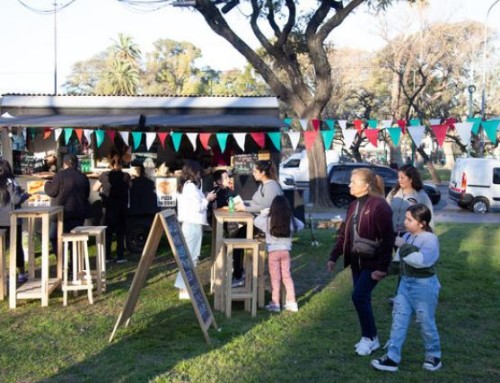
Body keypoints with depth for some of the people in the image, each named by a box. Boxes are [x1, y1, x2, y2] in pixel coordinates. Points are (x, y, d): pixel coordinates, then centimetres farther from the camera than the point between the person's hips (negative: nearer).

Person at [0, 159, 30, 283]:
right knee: (17, 246, 5)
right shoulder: (10, 182, -12)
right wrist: (25, 195, 3)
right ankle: (21, 274, 11)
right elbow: (16, 200, -15)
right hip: (11, 219, -4)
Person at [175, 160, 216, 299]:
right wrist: (207, 199, -4)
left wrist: (204, 199, 12)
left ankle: (185, 285, 21)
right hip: (193, 224, -10)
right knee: (190, 256, -5)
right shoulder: (191, 186, -16)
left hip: (187, 223, 10)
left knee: (188, 255, 16)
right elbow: (197, 207, -18)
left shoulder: (184, 186, 13)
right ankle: (185, 289, -2)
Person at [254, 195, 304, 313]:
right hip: (286, 251, 3)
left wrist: (265, 212, 12)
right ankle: (292, 303, 16)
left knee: (275, 278, 6)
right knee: (287, 276, 13)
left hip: (273, 251, -3)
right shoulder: (291, 221, -4)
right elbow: (301, 225, 15)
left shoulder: (268, 220, -12)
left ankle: (275, 304, 10)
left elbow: (255, 221, 3)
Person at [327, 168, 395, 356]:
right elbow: (344, 233, 15)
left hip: (372, 262, -8)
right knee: (362, 298, 11)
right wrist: (333, 257, 10)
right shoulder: (354, 205, 9)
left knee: (359, 296, -11)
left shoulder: (379, 206, -17)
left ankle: (370, 337, 6)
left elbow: (388, 238, -19)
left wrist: (382, 267, -21)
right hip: (356, 260, 8)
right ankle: (369, 337, 24)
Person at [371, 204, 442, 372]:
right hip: (405, 283, 7)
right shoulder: (407, 237, 6)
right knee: (399, 320, 4)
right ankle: (392, 358, 7)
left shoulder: (430, 239, -17)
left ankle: (434, 356, 28)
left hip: (424, 286, -7)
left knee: (426, 323, 7)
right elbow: (399, 262, 16)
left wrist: (404, 246, -27)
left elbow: (421, 260, -33)